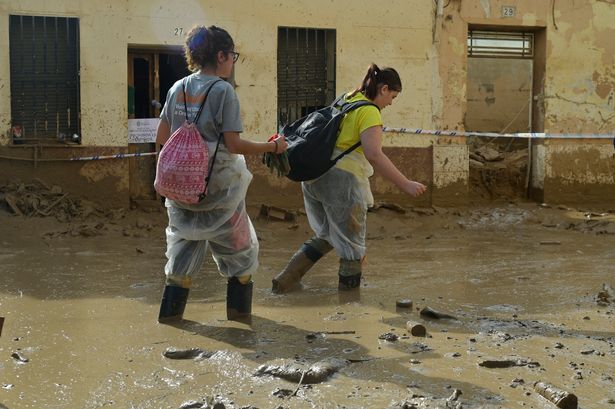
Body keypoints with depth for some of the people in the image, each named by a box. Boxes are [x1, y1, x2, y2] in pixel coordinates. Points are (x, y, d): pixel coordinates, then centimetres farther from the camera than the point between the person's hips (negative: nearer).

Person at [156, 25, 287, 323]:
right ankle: (239, 307, 18)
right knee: (237, 245, 13)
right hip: (218, 185, -5)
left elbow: (161, 138, 7)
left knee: (184, 242, 17)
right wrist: (273, 147, -6)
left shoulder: (178, 89, 4)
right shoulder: (223, 90, -13)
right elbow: (233, 144, -16)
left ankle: (170, 309, 15)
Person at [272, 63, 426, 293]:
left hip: (314, 176, 9)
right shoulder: (369, 112, -12)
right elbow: (374, 154, -23)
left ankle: (285, 281, 22)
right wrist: (405, 185, -24)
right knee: (352, 247, 6)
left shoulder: (346, 101, 15)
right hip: (341, 179, -9)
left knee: (325, 236, 25)